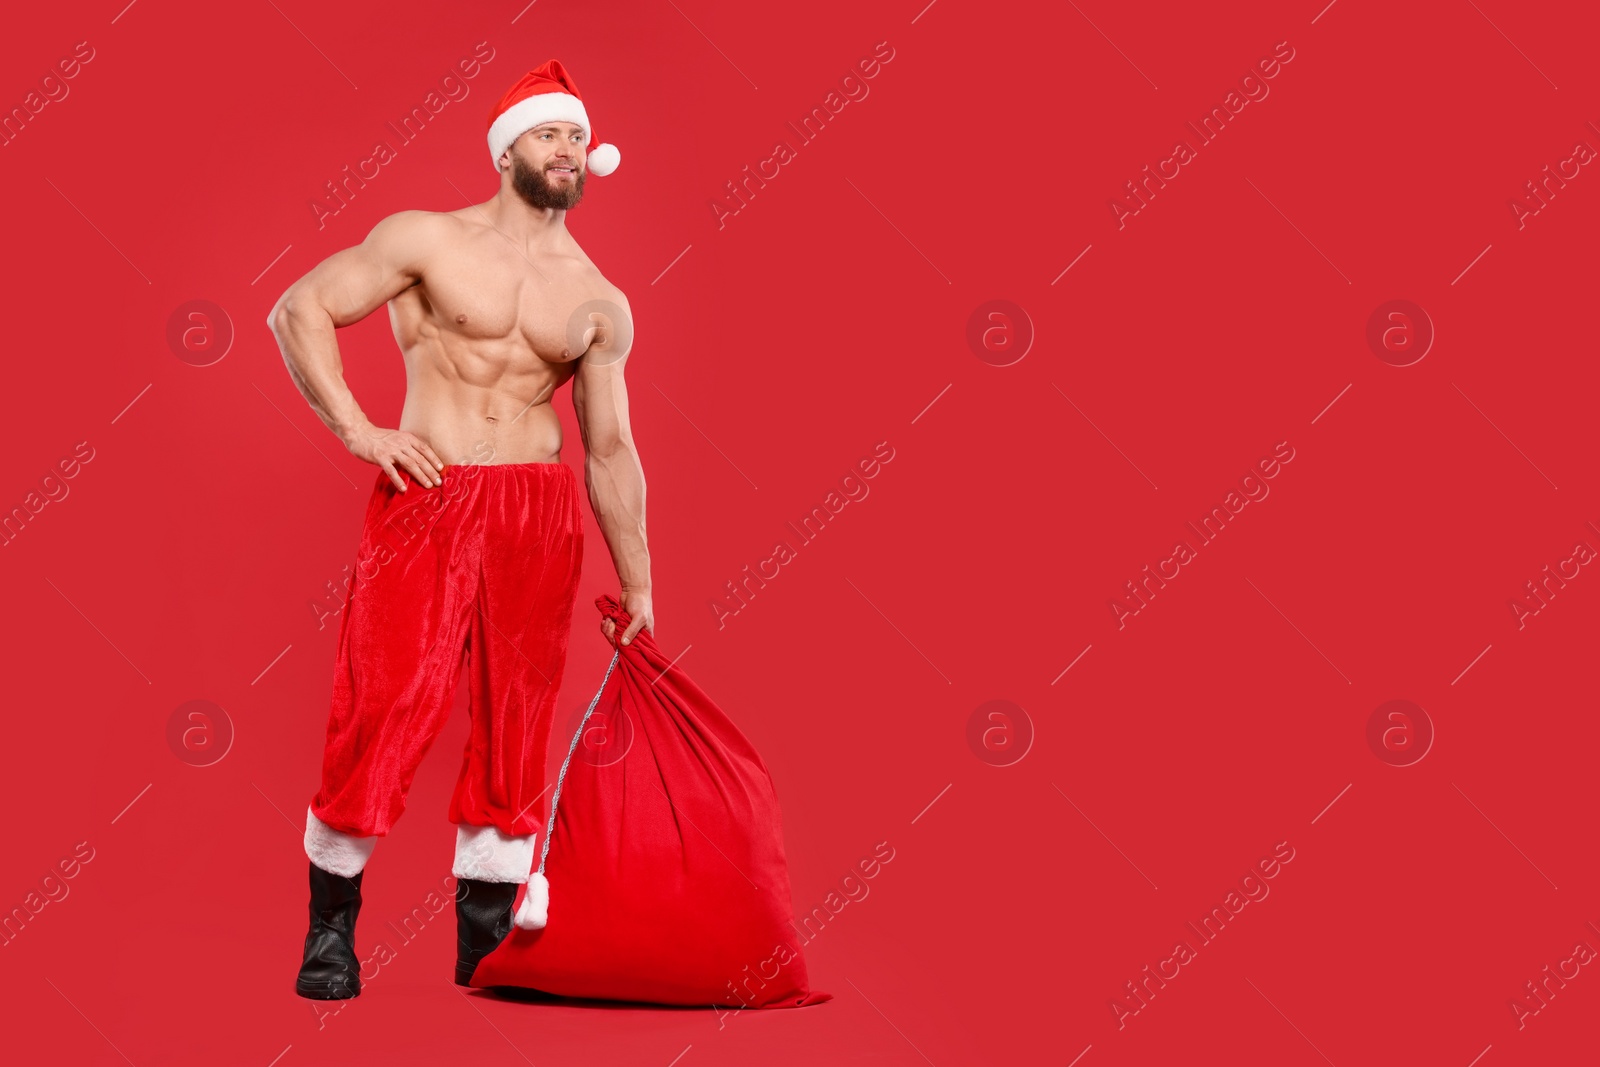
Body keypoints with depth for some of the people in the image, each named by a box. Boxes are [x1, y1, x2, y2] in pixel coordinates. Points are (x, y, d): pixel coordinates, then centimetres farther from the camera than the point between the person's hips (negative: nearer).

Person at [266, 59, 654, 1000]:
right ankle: (331, 928, 9)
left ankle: (485, 934, 17)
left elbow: (612, 448, 14)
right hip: (425, 500, -3)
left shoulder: (600, 304, 12)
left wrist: (637, 583, 15)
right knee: (383, 705, -8)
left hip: (539, 516, 3)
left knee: (517, 721, 4)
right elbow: (300, 309, 3)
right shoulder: (429, 240, 4)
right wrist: (357, 428, -7)